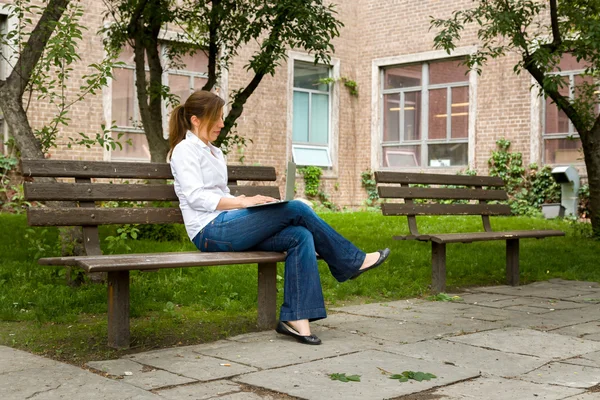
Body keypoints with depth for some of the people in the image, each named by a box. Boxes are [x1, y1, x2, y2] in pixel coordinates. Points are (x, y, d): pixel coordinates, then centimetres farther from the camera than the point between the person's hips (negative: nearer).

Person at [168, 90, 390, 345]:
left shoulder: (214, 152, 25)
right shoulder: (185, 150, -2)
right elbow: (195, 197, -14)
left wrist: (248, 202, 5)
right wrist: (243, 202, -20)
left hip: (227, 226, 9)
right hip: (210, 231, -8)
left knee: (301, 236, -16)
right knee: (296, 209, -18)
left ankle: (295, 317, -20)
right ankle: (351, 261, -2)